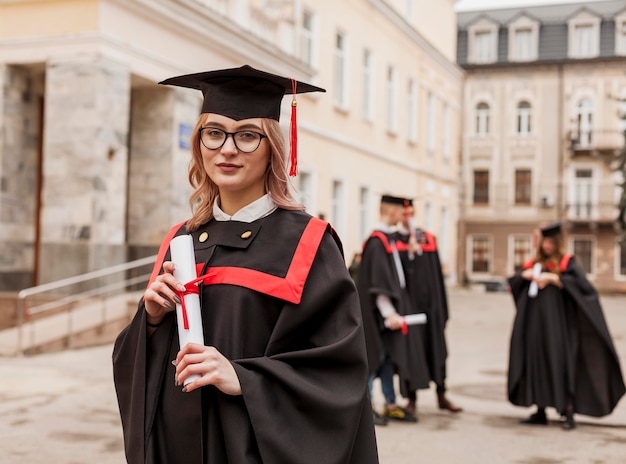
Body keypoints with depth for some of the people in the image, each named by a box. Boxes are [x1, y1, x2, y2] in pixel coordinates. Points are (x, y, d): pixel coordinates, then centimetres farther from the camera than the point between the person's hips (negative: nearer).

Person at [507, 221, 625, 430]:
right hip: (535, 322, 5)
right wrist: (524, 275, -7)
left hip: (557, 324, -5)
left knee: (561, 363, -7)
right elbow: (513, 284, 14)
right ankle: (540, 411, 12)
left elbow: (581, 283, -15)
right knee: (536, 363, 5)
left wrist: (552, 277, -19)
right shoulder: (534, 263, 16)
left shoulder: (567, 263, 0)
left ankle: (568, 412, -3)